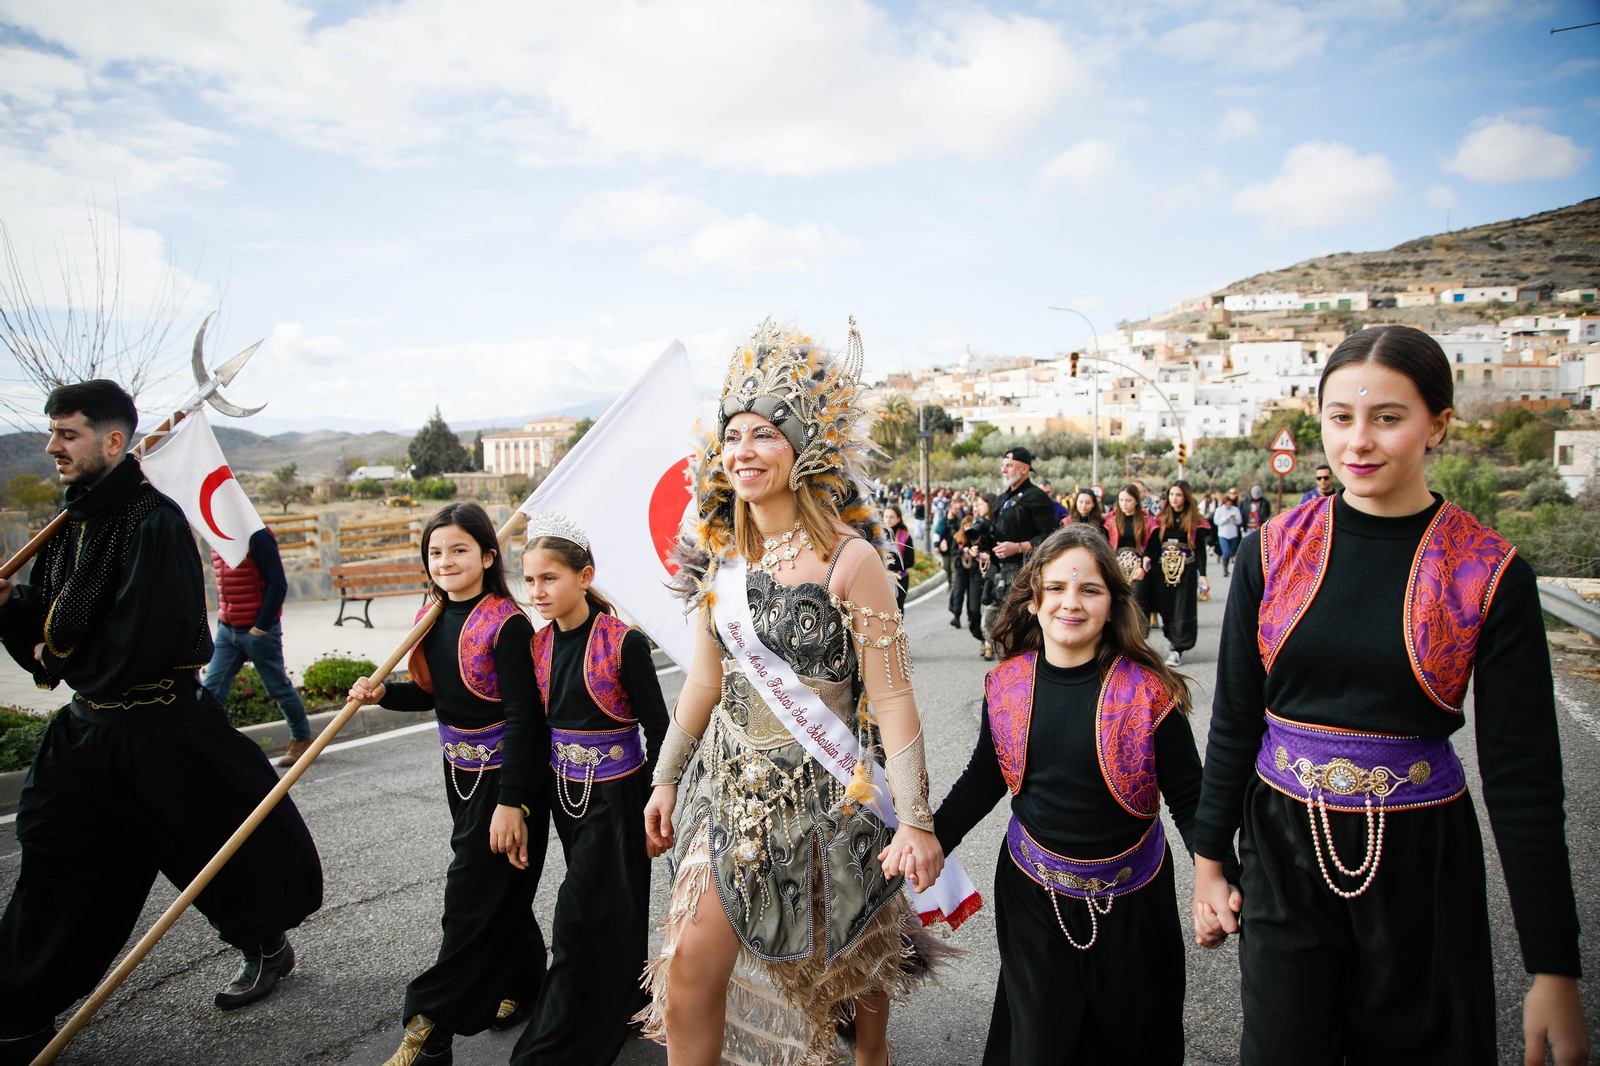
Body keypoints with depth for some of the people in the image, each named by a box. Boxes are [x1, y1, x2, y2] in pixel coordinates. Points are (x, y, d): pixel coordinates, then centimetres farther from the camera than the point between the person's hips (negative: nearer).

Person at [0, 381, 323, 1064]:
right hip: (88, 726, 8)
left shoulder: (154, 523, -20)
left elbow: (138, 647, -25)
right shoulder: (74, 523, 8)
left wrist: (62, 658, -10)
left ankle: (266, 945, 36)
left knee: (222, 849, 10)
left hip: (162, 731, -7)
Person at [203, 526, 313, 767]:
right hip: (226, 629, 7)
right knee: (212, 688, -1)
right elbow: (222, 586, 17)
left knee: (278, 687, 6)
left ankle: (302, 738, 23)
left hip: (258, 631, -7)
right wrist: (222, 621, 10)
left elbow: (278, 584, -17)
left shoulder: (257, 536, -14)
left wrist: (261, 627, -17)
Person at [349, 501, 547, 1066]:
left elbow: (522, 717, -21)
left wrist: (510, 802, -23)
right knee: (501, 890, 19)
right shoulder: (433, 619, 4)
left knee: (472, 896, -2)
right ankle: (522, 986, 36)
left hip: (504, 773, -8)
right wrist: (382, 692, -5)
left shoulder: (507, 624, -20)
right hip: (460, 771, 8)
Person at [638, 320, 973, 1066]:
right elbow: (706, 680, 11)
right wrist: (666, 780, 14)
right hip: (730, 786, 4)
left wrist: (915, 820, -18)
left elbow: (892, 696, -15)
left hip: (821, 795, -4)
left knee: (848, 959, 19)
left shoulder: (848, 558, -16)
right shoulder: (723, 554, 2)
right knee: (690, 968, 1)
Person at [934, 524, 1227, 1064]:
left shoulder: (1149, 693, -14)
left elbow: (1189, 796, -10)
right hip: (1032, 886, 2)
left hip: (1128, 895, -2)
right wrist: (930, 843, 1)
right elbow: (983, 780, 6)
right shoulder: (1007, 684, -5)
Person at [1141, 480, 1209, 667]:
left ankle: (1177, 649, 1)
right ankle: (1172, 638, 28)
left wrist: (1202, 574, -7)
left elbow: (1200, 549, -1)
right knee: (1165, 608, 6)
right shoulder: (1162, 518, 7)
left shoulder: (1195, 520, 1)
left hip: (1186, 569, -2)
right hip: (1163, 568, 2)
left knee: (1183, 609, -2)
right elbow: (1153, 544, 4)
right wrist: (1148, 558, -15)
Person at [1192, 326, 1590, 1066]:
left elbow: (1522, 774, -6)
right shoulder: (1273, 552, -4)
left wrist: (1554, 968, -5)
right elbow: (1234, 718, 3)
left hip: (1420, 857, -1)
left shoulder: (1491, 574, -8)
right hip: (1283, 844, 1)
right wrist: (1209, 856, 6)